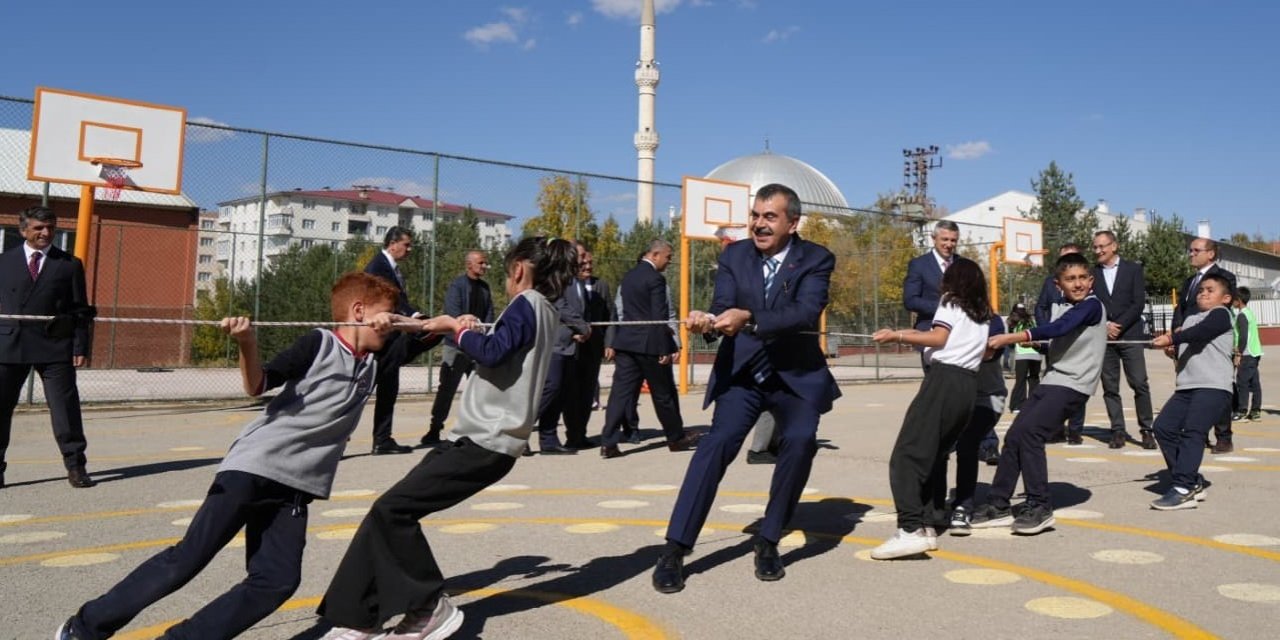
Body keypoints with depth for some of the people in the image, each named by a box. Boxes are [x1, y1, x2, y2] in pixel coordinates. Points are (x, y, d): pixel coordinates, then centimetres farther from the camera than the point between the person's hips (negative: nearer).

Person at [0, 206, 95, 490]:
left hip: (55, 347, -1)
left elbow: (80, 310, 5)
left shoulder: (70, 264, 7)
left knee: (65, 407, 0)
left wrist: (80, 347, -3)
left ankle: (75, 466, 8)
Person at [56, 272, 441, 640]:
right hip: (253, 468, -6)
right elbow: (257, 386, -13)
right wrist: (247, 344, -29)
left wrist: (399, 322, -2)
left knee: (277, 582, -6)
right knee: (186, 560, -2)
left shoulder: (373, 360, 11)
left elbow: (425, 337, 16)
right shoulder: (320, 344, -8)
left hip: (294, 486, 6)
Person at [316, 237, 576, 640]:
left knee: (392, 509, -12)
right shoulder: (544, 311, 20)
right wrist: (472, 332, 8)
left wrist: (455, 328, -6)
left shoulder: (527, 304, -8)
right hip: (486, 437, 10)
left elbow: (492, 353, -22)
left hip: (487, 441, -10)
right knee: (391, 511, 5)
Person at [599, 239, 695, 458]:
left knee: (621, 392, 3)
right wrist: (665, 349, -14)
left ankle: (608, 443, -3)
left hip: (626, 342, 7)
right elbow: (659, 317, -16)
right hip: (649, 344, -7)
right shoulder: (655, 279, -12)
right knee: (664, 394, 8)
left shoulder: (628, 276, 14)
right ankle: (676, 438, 22)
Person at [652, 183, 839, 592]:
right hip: (741, 371, 1)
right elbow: (722, 309, -9)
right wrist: (707, 321, -34)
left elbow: (806, 313, -23)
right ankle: (674, 550, -14)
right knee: (720, 440, -19)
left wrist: (748, 319, -38)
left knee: (800, 440, -24)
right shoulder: (734, 255, 1)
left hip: (797, 374, 0)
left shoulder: (816, 259, -7)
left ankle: (768, 541, -3)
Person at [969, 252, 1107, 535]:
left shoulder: (1092, 305, -8)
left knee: (1029, 432, -21)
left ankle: (1039, 507, -10)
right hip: (1051, 380, 7)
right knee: (1014, 435, 0)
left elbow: (1059, 328, -24)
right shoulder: (1061, 309, 15)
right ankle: (998, 505, 10)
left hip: (1073, 384, -7)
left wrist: (1011, 337, -33)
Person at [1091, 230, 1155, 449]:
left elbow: (1139, 304, -2)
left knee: (1140, 384, -4)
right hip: (1103, 337, 2)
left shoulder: (1133, 269, 5)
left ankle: (1146, 430, 4)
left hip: (1130, 335, -2)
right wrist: (1104, 326, -9)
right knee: (1110, 387, 2)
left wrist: (1118, 325, -10)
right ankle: (1118, 431, 7)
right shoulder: (1092, 273, 10)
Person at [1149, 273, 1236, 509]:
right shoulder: (1190, 319, 25)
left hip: (1213, 386, -8)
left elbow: (1200, 332, -17)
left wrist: (1171, 338, -29)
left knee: (1193, 430, -19)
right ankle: (1193, 482, 7)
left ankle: (1183, 490, -25)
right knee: (1163, 427, -3)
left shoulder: (1220, 314, 3)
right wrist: (1173, 350, 7)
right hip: (1186, 386, 8)